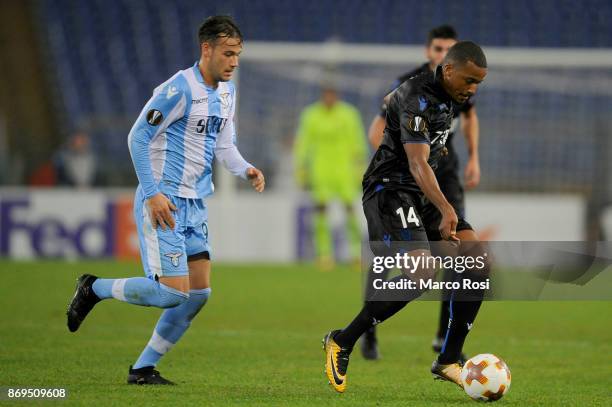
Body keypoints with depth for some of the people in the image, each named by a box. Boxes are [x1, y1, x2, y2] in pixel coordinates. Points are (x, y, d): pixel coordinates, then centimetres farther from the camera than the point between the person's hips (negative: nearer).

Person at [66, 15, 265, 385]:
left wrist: (245, 169, -2)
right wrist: (153, 193, -18)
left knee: (199, 293, 4)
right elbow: (138, 137, -14)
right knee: (173, 291, -14)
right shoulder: (179, 88, -15)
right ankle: (94, 289, 8)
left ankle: (143, 368, 13)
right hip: (163, 202, -9)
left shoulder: (227, 91, 12)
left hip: (194, 205, 9)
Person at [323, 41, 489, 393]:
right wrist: (446, 210, -44)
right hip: (391, 188, -10)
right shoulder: (417, 99, -21)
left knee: (478, 262, -6)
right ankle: (343, 341, -15)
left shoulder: (446, 95, 9)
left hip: (424, 191, 10)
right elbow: (417, 164, -31)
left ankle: (448, 361, 0)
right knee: (423, 270, -28)